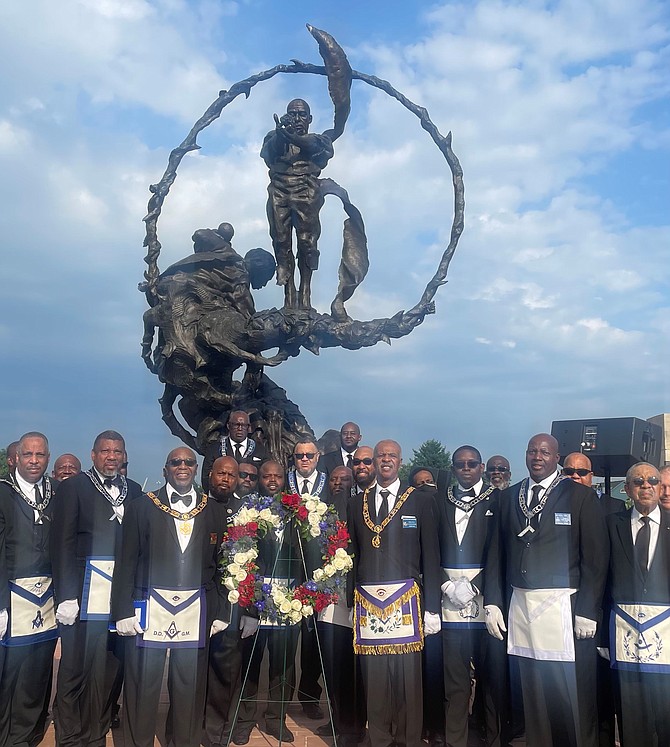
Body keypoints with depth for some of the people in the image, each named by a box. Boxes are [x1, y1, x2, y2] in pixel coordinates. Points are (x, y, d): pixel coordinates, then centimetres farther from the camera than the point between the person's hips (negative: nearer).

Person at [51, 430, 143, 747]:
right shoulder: (74, 487, 0)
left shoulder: (134, 491, 12)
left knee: (112, 667, 9)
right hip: (87, 591, -4)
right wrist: (66, 595, -11)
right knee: (77, 667, 4)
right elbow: (62, 543, -4)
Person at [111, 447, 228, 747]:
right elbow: (127, 562, 0)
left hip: (195, 610, 2)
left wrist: (221, 610, 5)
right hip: (150, 607, -1)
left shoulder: (212, 511, 8)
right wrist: (124, 610, -5)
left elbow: (220, 564, 8)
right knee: (143, 685, 4)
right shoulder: (142, 507, 2)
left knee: (190, 686, 8)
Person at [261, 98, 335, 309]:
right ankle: (289, 296, -11)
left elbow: (316, 146, -3)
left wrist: (292, 136, -19)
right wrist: (280, 133, -15)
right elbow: (267, 154, 3)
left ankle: (305, 294, -14)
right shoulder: (275, 138, 24)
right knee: (281, 243, -9)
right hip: (279, 194, 1)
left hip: (306, 194, -1)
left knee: (306, 242, -13)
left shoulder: (318, 139, 21)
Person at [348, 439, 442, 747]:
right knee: (374, 676, 5)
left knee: (408, 674, 1)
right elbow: (352, 556, 11)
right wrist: (351, 600, 6)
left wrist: (432, 607, -1)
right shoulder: (357, 504, 11)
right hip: (367, 601, 2)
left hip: (406, 599, -2)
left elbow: (431, 557, 2)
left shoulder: (421, 502, 4)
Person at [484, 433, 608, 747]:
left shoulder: (581, 496, -2)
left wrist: (587, 611, -9)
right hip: (520, 605, 4)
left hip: (564, 606, -3)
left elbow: (595, 558, -5)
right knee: (534, 694, 12)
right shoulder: (509, 497, 9)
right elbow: (497, 553, 10)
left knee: (573, 696, 1)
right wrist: (492, 603, 4)